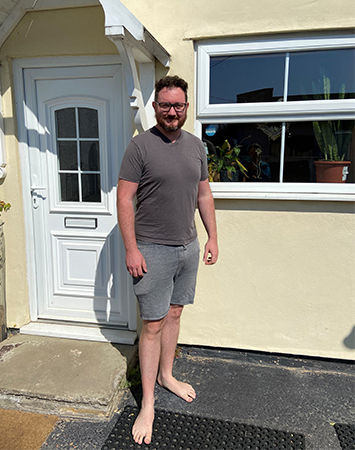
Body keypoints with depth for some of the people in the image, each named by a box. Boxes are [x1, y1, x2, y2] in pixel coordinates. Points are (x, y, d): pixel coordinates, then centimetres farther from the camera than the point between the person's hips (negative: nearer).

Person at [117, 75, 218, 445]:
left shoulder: (196, 146, 9)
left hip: (188, 247, 6)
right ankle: (147, 404, 16)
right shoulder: (140, 145, -9)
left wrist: (212, 237, 11)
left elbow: (204, 195, 14)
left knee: (174, 313, 17)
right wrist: (131, 249, -16)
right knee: (153, 324, 1)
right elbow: (124, 199, -11)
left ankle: (166, 375, 38)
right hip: (153, 250, -5)